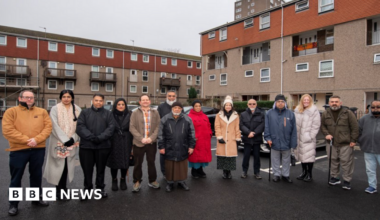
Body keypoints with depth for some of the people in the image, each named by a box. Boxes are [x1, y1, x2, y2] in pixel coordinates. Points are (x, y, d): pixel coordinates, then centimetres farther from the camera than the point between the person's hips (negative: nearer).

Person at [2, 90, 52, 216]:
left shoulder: (42, 112, 8)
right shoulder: (11, 111, 1)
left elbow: (48, 127, -1)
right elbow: (8, 130, -10)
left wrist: (36, 139, -16)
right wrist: (26, 140, -16)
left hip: (38, 149, 3)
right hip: (18, 150, -2)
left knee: (36, 175, 15)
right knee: (16, 177, 8)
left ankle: (37, 198, 31)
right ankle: (13, 204, 22)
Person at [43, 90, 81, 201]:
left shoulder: (77, 109, 6)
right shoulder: (55, 109, -1)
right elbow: (55, 126, -8)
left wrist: (73, 138, -9)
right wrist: (65, 140, -14)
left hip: (72, 143, 2)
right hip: (58, 142, -2)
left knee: (66, 166, 5)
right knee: (59, 165, 0)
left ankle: (61, 189, 17)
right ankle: (61, 190, 13)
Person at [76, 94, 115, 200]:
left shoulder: (108, 114, 8)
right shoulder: (85, 112, 8)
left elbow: (111, 128, -3)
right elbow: (80, 127, -4)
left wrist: (100, 138, -17)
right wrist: (91, 137, -17)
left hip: (103, 146, 0)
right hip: (86, 146, 0)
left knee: (101, 168, 11)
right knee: (87, 168, 7)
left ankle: (100, 188, 25)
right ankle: (87, 189, 22)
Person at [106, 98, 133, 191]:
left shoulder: (130, 115, 3)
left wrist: (133, 142, -4)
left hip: (126, 143, 1)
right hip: (114, 142, 0)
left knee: (125, 162, 6)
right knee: (114, 162, 5)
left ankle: (123, 180, 28)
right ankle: (114, 180, 27)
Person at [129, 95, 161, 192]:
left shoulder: (155, 113, 6)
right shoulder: (135, 113, 3)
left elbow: (158, 127, 0)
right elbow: (132, 127, -5)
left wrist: (151, 138, -12)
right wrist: (141, 138, -15)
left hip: (152, 143, 1)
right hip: (138, 143, -1)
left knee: (151, 162, 11)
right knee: (138, 163, 7)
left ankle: (152, 181, 27)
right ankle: (137, 182, 24)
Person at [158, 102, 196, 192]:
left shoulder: (187, 119, 1)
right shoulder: (165, 119, -1)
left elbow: (191, 134, 4)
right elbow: (161, 135, 2)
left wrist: (191, 146, 2)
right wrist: (161, 146, -1)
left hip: (182, 149, 1)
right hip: (169, 149, -1)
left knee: (182, 166, 11)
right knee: (170, 167, 8)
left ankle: (181, 181, 30)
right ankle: (170, 182, 27)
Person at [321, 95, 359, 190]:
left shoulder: (348, 113, -6)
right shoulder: (325, 114, 3)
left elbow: (355, 127, -4)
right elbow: (322, 125, 13)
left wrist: (353, 140, -6)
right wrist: (326, 134, -4)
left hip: (346, 143, -3)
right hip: (331, 143, 3)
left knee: (346, 162, 2)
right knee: (333, 161, 13)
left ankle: (347, 180, 16)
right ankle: (334, 177, 28)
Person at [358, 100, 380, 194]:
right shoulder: (364, 119, 4)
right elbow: (358, 131, 9)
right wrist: (361, 143, 4)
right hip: (368, 150, 2)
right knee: (370, 170, 13)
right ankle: (372, 186, 27)